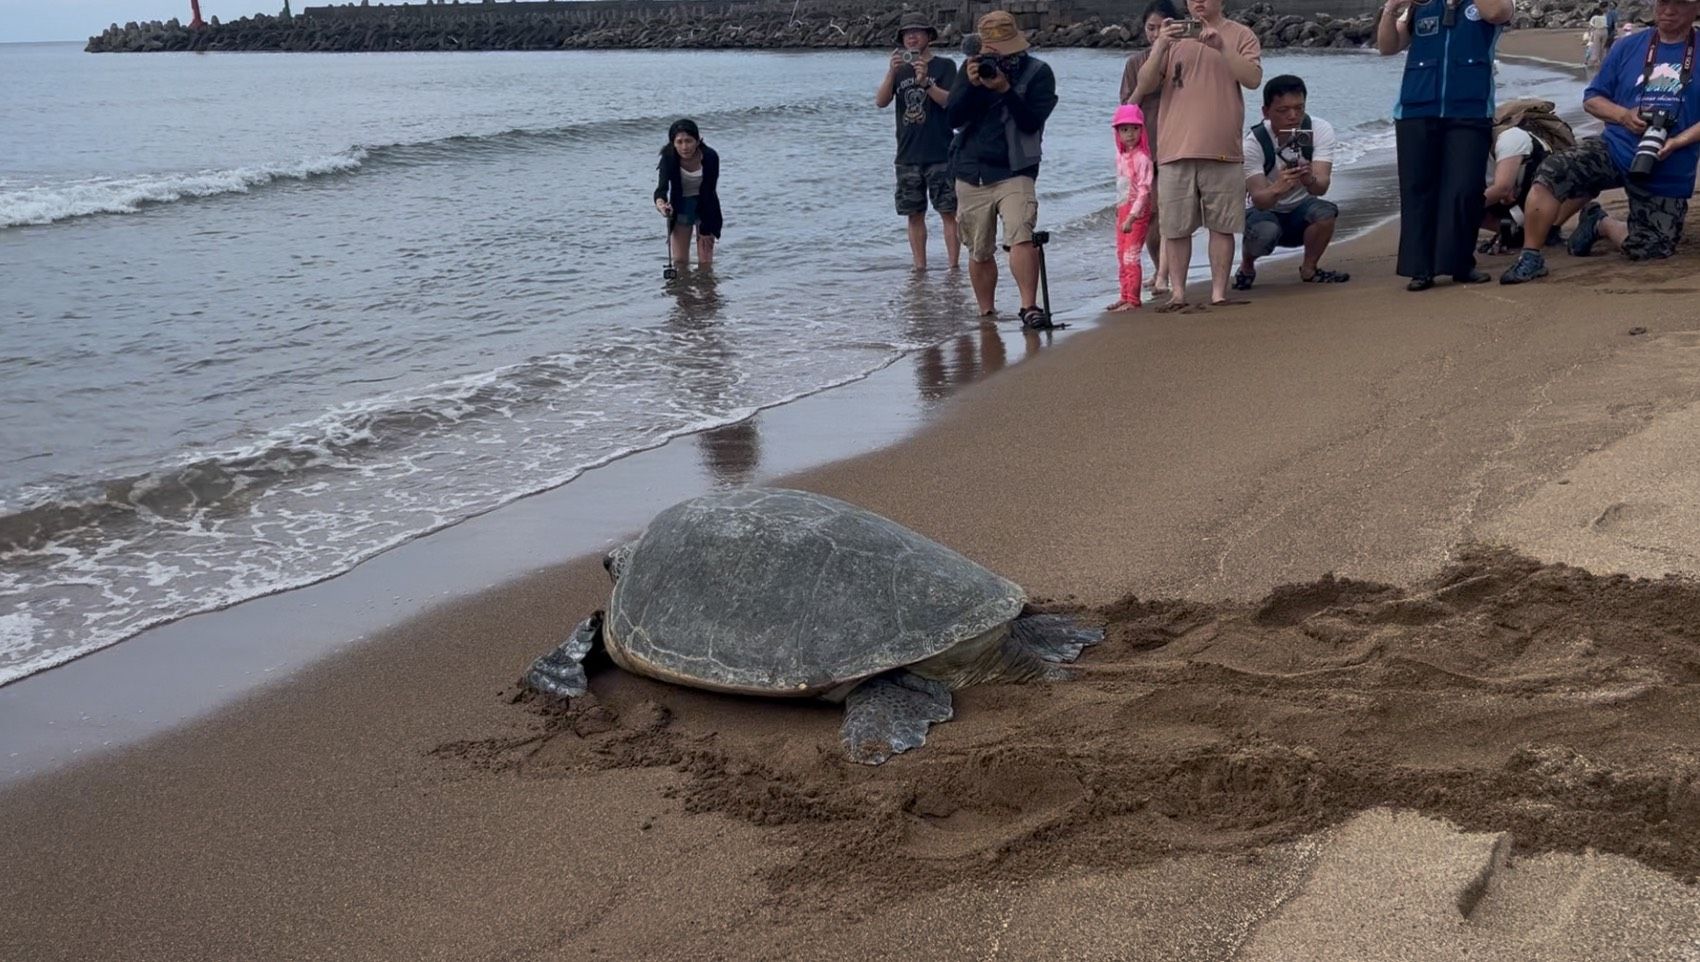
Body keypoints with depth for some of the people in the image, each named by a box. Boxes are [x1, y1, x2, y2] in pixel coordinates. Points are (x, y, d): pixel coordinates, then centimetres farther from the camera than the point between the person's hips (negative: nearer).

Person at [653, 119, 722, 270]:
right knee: (680, 261, 1)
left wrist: (706, 230, -21)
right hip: (681, 206, 1)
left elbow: (709, 193, -22)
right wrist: (660, 203, -60)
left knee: (705, 262, -3)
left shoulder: (710, 157, -27)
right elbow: (662, 186, -35)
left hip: (705, 206, -1)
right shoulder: (669, 157, -25)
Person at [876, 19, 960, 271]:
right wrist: (891, 72, -15)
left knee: (948, 212, -5)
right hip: (907, 155, 4)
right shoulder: (900, 70, 14)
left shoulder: (944, 66, 2)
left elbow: (951, 101, -12)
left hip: (940, 154, -4)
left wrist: (925, 82, -25)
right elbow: (881, 101, 0)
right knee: (915, 214, 5)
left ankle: (953, 267, -4)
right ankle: (920, 268, 10)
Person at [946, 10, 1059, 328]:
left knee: (1021, 237, -23)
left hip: (1014, 173, -3)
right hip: (970, 174, 3)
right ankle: (986, 314, 22)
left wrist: (1005, 90, -22)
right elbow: (953, 118, -1)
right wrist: (971, 86, -15)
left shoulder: (1037, 72, -1)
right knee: (979, 252, 9)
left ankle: (1029, 307, -24)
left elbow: (1031, 122, -13)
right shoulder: (971, 69, 8)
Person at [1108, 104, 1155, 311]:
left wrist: (1132, 216, -26)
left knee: (1131, 255, -10)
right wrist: (1119, 210, 17)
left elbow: (1144, 190, -20)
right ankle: (1125, 297, 21)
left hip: (1137, 211, -9)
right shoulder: (1120, 156, 10)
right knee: (1121, 256, 12)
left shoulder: (1142, 158, -15)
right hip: (1122, 209, 9)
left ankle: (1133, 300, -8)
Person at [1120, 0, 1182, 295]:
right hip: (1144, 145, 3)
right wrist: (1144, 83, -11)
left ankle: (1163, 277, -20)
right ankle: (1158, 269, 25)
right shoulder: (1136, 63, 8)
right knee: (1148, 214, 5)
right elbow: (1127, 109, 3)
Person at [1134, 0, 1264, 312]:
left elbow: (1253, 79, -7)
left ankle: (1219, 292, 7)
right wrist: (1161, 46, -12)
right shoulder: (1172, 35, 13)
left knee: (1222, 225, 1)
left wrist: (1221, 47, -17)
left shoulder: (1240, 36, 8)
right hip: (1176, 149, 1)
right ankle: (1177, 294, 7)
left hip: (1222, 149, -1)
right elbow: (1145, 85, 4)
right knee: (1175, 227, 1)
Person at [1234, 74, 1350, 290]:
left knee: (1326, 212, -31)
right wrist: (1278, 188, -56)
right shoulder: (1253, 142, -22)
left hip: (1300, 211, 2)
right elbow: (1258, 199, -33)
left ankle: (1309, 268, -3)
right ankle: (1246, 267, 0)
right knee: (1265, 232, -36)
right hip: (1265, 211, -2)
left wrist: (1310, 180, -54)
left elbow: (1321, 186, -30)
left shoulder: (1321, 130, -17)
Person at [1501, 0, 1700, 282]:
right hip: (1613, 150, 1)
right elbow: (1592, 99, 8)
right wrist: (1624, 115, -11)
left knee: (1648, 250, 0)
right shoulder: (1629, 48, 5)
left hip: (1668, 175, -1)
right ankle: (1530, 256, -15)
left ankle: (1601, 224, 30)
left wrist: (1677, 142, -20)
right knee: (1551, 172, -25)